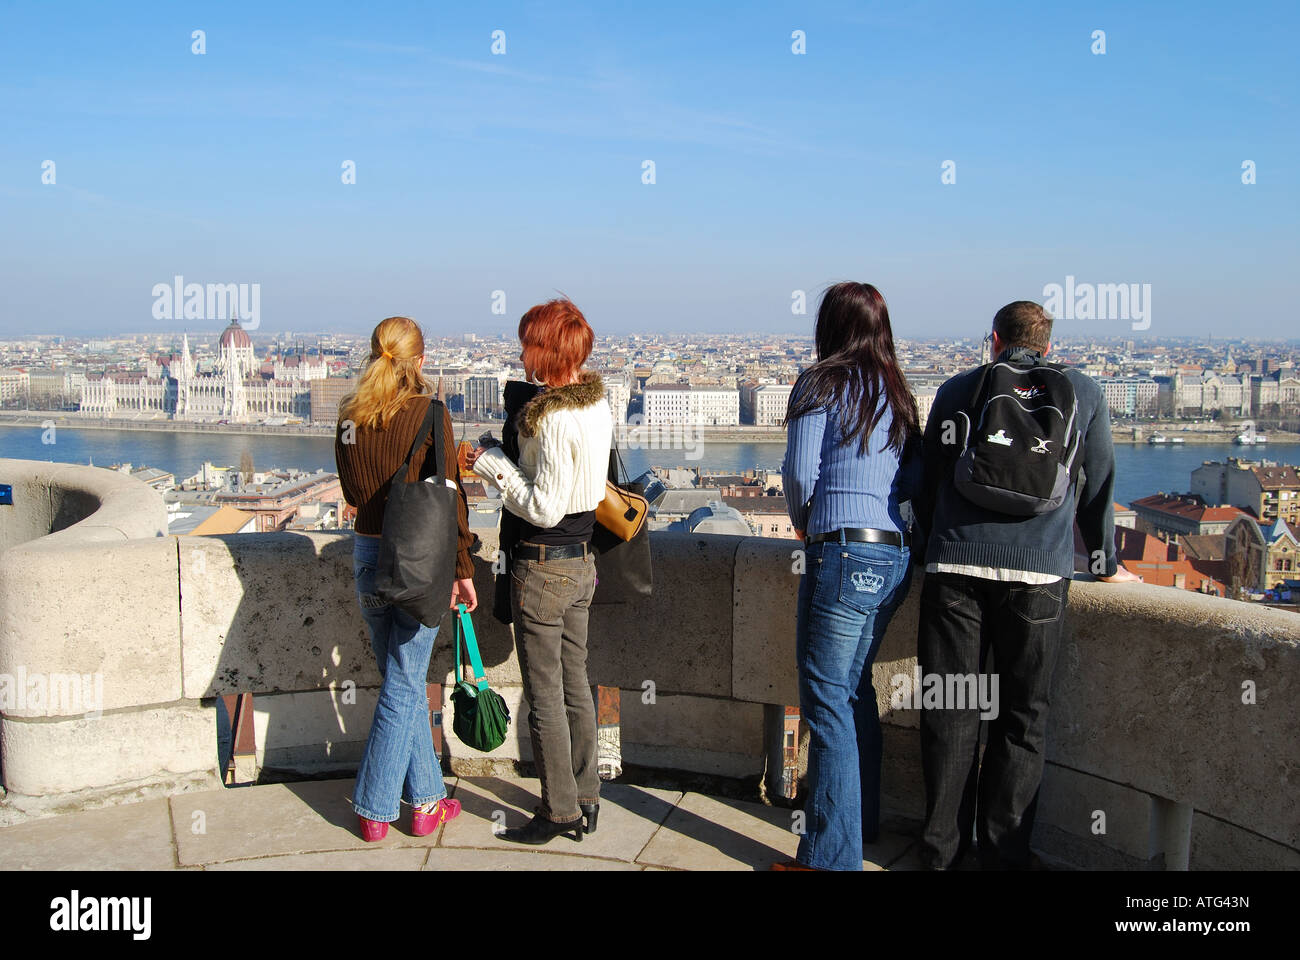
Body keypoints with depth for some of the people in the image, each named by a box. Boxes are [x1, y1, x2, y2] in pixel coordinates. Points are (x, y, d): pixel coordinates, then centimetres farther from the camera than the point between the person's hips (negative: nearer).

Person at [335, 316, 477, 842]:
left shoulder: (349, 416, 4)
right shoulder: (428, 412, -11)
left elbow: (353, 491, 13)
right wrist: (462, 568, -7)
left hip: (368, 556, 5)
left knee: (403, 682, 16)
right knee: (404, 687, 4)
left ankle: (426, 799, 24)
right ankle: (375, 810, 12)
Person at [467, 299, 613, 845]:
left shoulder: (553, 417, -21)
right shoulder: (597, 404, 6)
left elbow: (545, 509, -22)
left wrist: (493, 465, -11)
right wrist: (505, 461, 11)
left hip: (544, 566, -9)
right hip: (582, 559, 9)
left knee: (544, 693, 3)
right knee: (575, 682, 17)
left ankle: (560, 810, 14)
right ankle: (586, 801, 27)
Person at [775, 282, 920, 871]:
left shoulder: (822, 383, -4)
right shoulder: (897, 392, 15)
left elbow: (800, 470, -8)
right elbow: (911, 480, 14)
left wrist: (801, 519, 9)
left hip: (844, 553, -8)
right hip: (896, 554, 8)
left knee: (827, 700, -3)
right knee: (855, 689, 20)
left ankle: (830, 855, 1)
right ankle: (862, 819, 31)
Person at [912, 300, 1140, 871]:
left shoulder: (956, 390, 14)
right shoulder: (1083, 392, 13)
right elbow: (1098, 488, 17)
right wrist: (1105, 564, 30)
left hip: (954, 565, 1)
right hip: (1039, 572, 0)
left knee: (950, 714, 6)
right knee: (1021, 718, 9)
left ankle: (942, 849, 13)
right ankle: (1004, 853, 14)